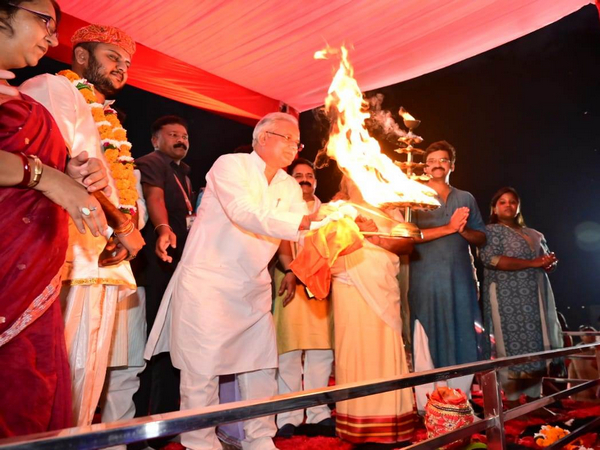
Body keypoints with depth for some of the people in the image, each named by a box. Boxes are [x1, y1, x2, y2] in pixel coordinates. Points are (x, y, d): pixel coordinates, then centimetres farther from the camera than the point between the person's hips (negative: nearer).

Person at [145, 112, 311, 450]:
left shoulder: (290, 187, 10)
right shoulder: (231, 165, -9)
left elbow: (302, 239, 3)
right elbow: (244, 213, -27)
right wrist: (305, 221, -35)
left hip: (255, 289, 7)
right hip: (207, 282, -6)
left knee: (262, 368, 10)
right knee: (203, 370, -2)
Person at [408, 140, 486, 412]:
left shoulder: (466, 198, 17)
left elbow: (481, 237, 13)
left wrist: (463, 230, -7)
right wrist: (449, 228, -13)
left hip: (460, 278, 3)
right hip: (426, 279, -3)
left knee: (462, 340, 4)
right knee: (427, 341, -1)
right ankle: (427, 406, 6)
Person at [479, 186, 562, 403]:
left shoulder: (534, 235, 21)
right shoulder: (491, 231, 1)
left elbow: (546, 260, 21)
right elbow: (491, 259, -15)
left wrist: (550, 261, -6)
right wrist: (533, 263, -15)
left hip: (535, 296, 6)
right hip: (508, 299, -6)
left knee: (537, 342, 3)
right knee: (512, 346, -8)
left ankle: (535, 397, 10)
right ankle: (512, 399, -3)